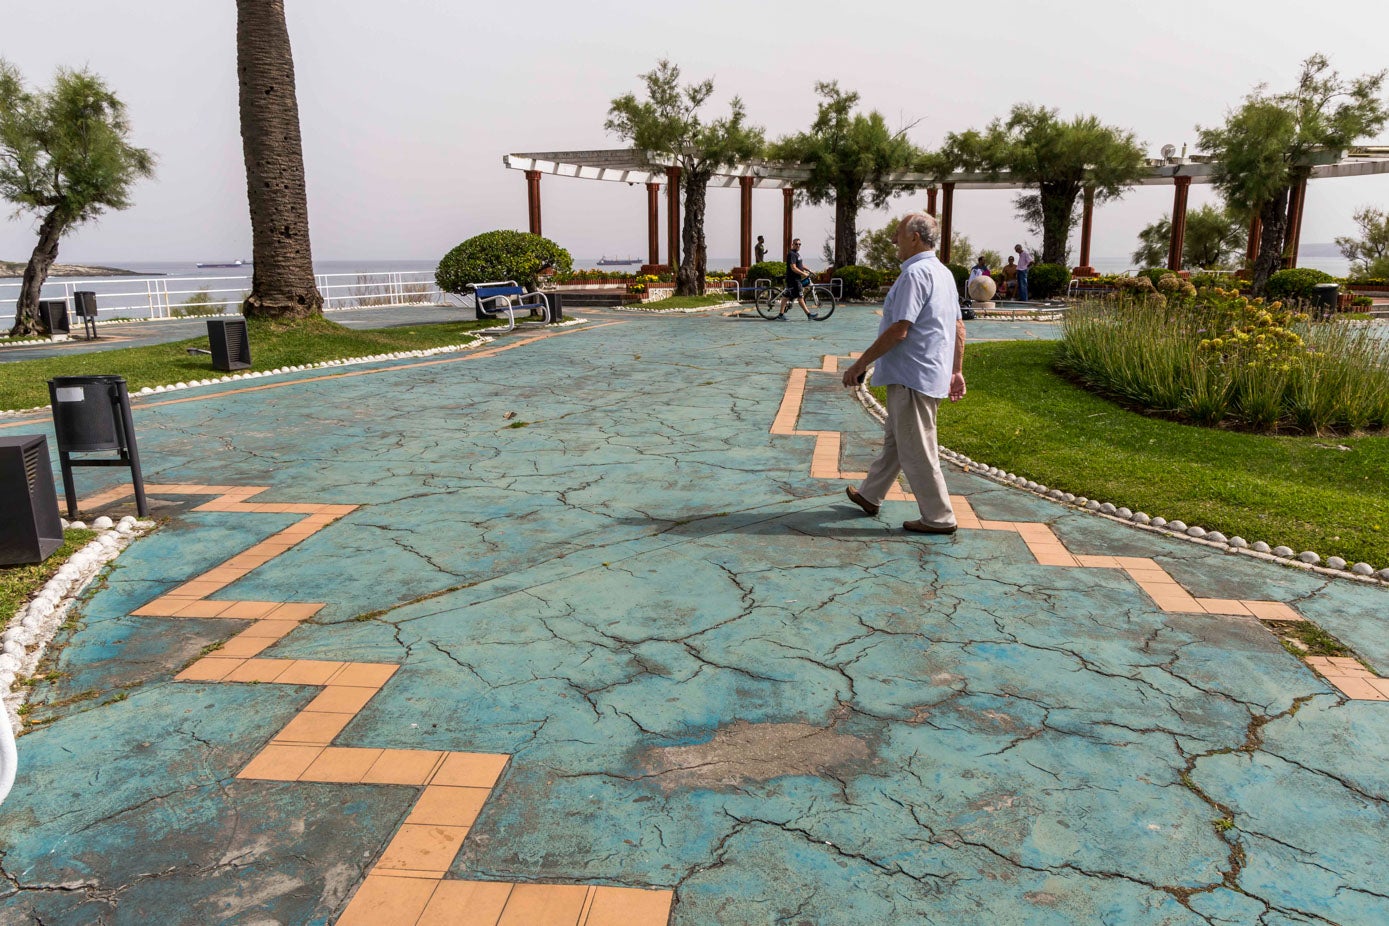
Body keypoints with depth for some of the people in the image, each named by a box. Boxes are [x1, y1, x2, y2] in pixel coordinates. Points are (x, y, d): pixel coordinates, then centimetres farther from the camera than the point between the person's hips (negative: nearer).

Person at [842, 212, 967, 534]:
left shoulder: (915, 274, -18)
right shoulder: (944, 273, 13)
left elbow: (898, 330, -23)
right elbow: (959, 328, 15)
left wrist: (861, 363, -16)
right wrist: (957, 371, 20)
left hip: (912, 377, -10)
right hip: (934, 373, 10)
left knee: (917, 450, -1)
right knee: (894, 439, 21)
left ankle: (939, 518, 8)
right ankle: (870, 495, 35)